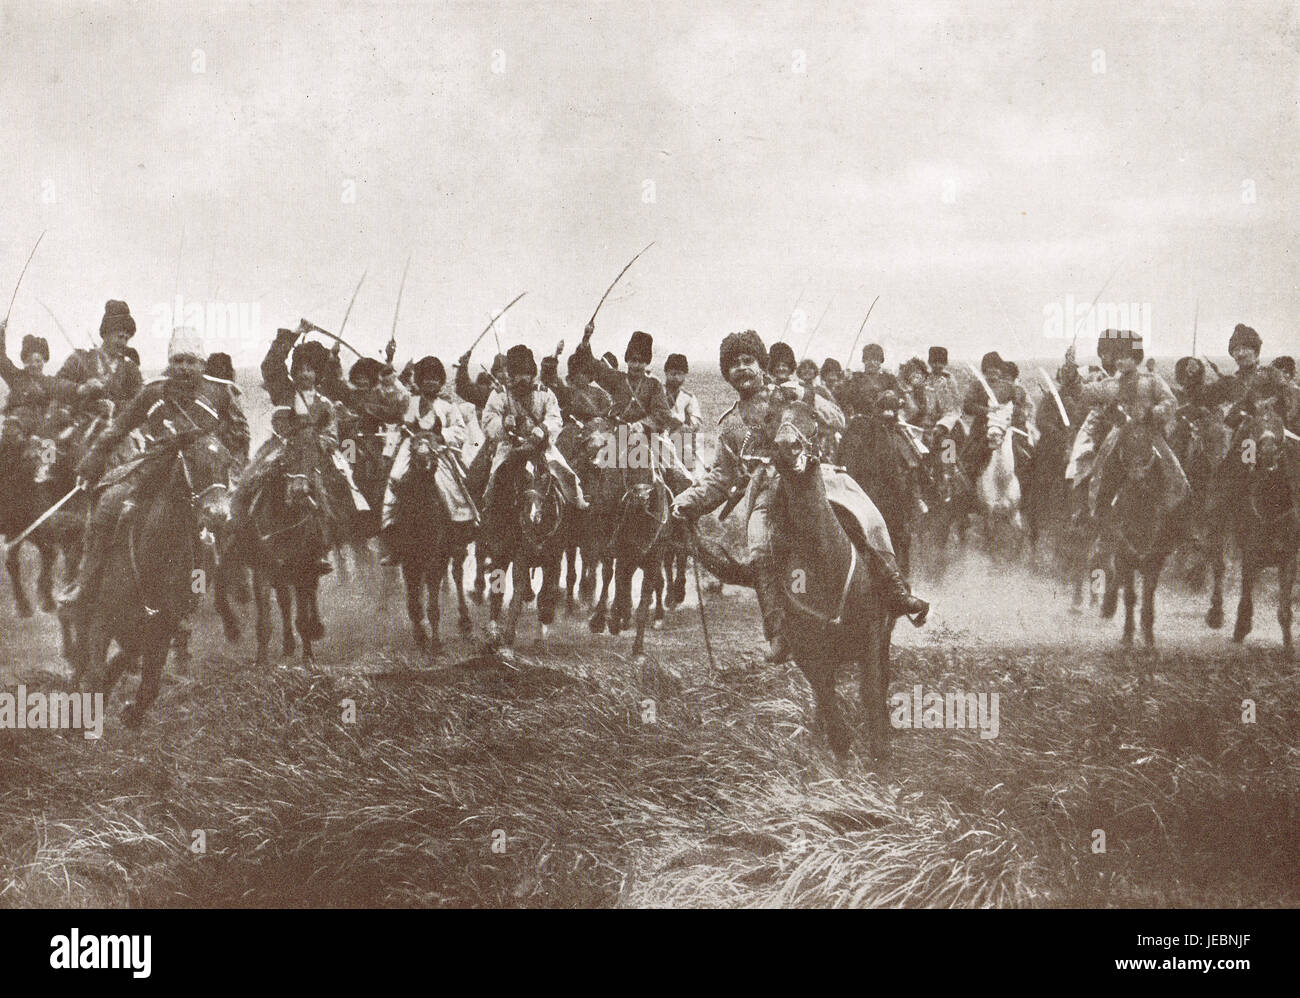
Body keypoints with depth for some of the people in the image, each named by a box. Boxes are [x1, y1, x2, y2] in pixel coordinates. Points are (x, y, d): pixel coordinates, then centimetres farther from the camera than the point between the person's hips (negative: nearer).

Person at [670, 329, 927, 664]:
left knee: (868, 519, -25)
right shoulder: (730, 426, 25)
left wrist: (807, 399, -10)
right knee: (760, 549, -27)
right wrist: (690, 501, 12)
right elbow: (720, 479, 27)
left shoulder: (789, 396, 17)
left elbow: (836, 422, 8)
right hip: (766, 492, 2)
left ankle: (897, 594, -19)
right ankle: (778, 633, -27)